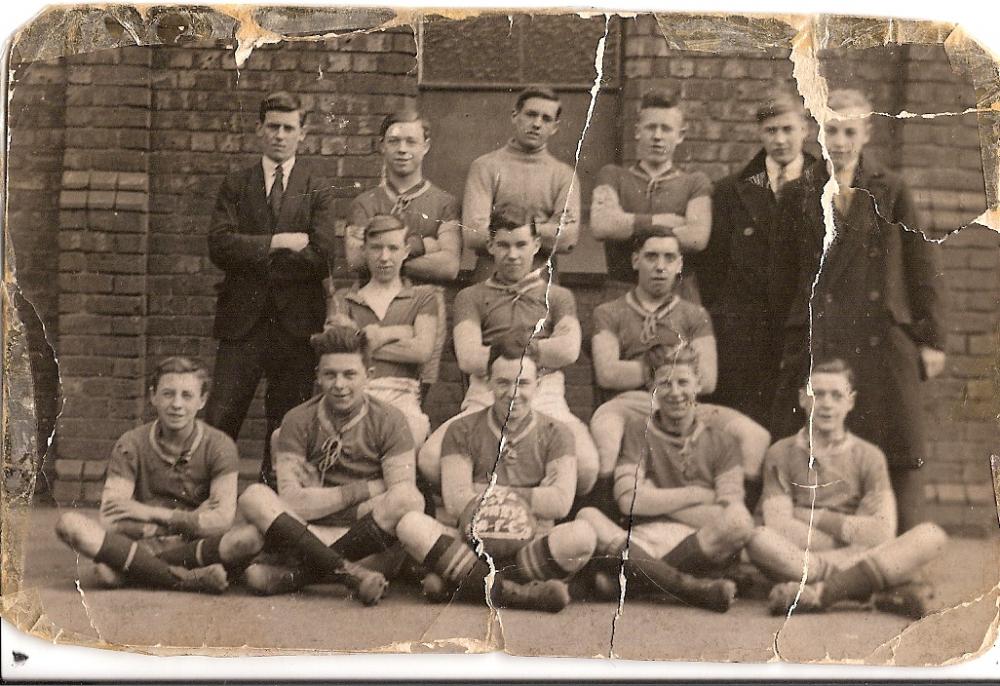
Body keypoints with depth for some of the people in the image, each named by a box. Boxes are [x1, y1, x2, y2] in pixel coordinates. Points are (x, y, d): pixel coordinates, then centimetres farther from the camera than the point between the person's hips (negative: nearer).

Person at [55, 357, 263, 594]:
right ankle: (187, 580, -28)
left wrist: (152, 513, -9)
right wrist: (193, 520, -12)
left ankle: (123, 571, -23)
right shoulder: (131, 445, 0)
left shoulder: (219, 446, -1)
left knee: (250, 538, -33)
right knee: (69, 523, -26)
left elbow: (222, 521, -12)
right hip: (141, 545, 1)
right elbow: (111, 522, -10)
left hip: (193, 548, 0)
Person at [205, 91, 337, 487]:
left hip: (296, 320, 0)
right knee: (220, 420, -4)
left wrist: (252, 255, -4)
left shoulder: (317, 189, 6)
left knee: (287, 423, 5)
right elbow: (219, 246, -3)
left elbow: (321, 258, -6)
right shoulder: (236, 186, 11)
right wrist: (277, 242, -11)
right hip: (243, 319, 1)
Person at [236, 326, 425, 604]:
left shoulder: (388, 420, 0)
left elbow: (404, 498, -11)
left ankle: (299, 571, -26)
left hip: (366, 531, -1)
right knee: (253, 497, -23)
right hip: (308, 530, 1)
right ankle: (349, 572, -34)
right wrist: (362, 490, -9)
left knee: (409, 500, -29)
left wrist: (322, 503, -11)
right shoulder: (299, 421, 2)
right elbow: (292, 503, -8)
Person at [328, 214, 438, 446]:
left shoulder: (422, 297, 21)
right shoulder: (343, 299, 24)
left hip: (400, 395, 0)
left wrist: (373, 338, 5)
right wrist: (396, 333, 6)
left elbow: (422, 350, 4)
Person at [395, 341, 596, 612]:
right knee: (411, 525, -27)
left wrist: (494, 492, -3)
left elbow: (560, 503, -7)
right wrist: (533, 500, -4)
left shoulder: (554, 434, 9)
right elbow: (456, 503, -5)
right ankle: (514, 593, -32)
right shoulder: (462, 431, 8)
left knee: (582, 535, -32)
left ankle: (454, 580, -28)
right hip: (474, 546, 0)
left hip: (530, 550, 0)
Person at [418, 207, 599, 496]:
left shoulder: (558, 296, 25)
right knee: (431, 459, -31)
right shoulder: (471, 297, 22)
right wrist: (541, 353, 5)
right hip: (485, 399, 0)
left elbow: (569, 350, 2)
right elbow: (469, 359, 1)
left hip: (545, 399, 0)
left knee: (586, 465, -32)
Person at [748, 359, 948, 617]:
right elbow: (780, 528, -5)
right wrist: (852, 532, -6)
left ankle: (821, 592, -33)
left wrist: (816, 517, -2)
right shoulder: (781, 454, 8)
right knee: (757, 538, -32)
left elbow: (883, 534, -2)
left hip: (858, 559, 2)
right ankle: (881, 594, -34)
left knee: (932, 536, -21)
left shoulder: (868, 456, 10)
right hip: (796, 562, -1)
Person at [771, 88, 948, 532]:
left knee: (898, 455, -1)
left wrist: (931, 338, 1)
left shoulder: (891, 192, 5)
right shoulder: (803, 197, 9)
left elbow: (923, 266, 4)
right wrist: (794, 345, 6)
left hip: (885, 342, -1)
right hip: (822, 341, 1)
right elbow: (796, 274, 10)